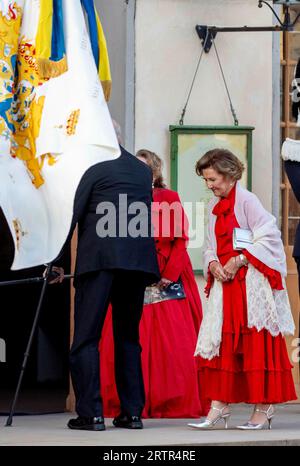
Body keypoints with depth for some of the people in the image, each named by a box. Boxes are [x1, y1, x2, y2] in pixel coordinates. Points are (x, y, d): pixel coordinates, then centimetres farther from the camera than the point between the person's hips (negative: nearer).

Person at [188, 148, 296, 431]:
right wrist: (213, 265, -4)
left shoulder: (246, 201, -9)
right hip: (224, 283, 7)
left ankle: (263, 409, 0)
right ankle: (218, 408, 4)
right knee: (221, 345, 3)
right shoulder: (214, 207, 14)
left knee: (256, 344, -4)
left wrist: (238, 261, -17)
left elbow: (268, 238, -14)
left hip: (251, 283, -7)